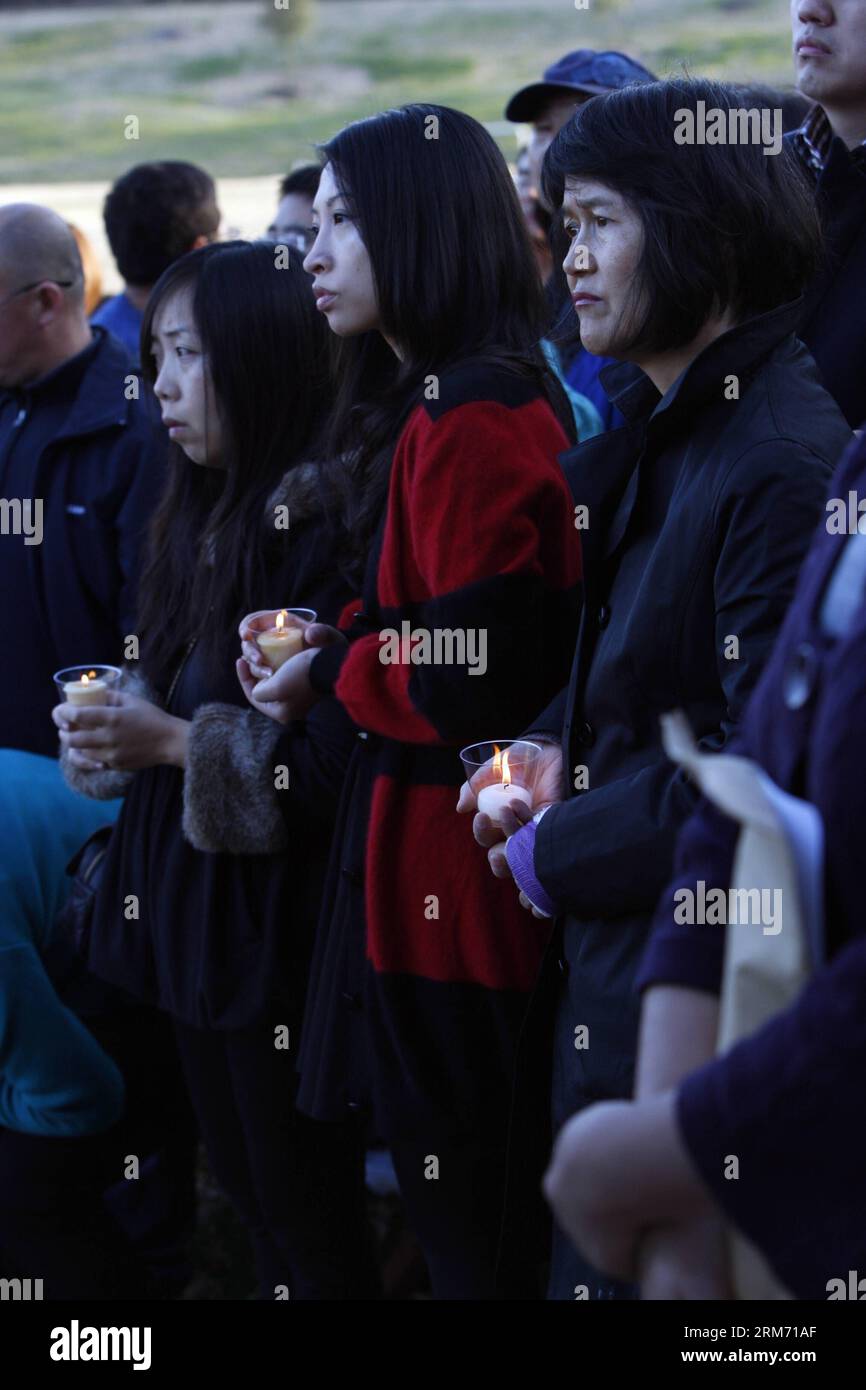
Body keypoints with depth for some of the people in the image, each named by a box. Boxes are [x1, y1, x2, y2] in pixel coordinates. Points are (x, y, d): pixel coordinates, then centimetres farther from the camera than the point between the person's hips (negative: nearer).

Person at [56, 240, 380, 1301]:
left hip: (272, 906, -9)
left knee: (303, 1212, 2)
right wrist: (116, 726, 0)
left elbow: (341, 746, -21)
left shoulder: (321, 525, -17)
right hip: (186, 896, 9)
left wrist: (176, 743, -19)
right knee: (242, 1184, 17)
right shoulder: (203, 516, 12)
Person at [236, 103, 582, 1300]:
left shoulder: (473, 421, -19)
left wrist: (328, 672, -9)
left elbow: (475, 671, -24)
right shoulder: (424, 403, 14)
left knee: (469, 1233, 1)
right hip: (426, 850, 10)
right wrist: (326, 632, 5)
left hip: (447, 861, -10)